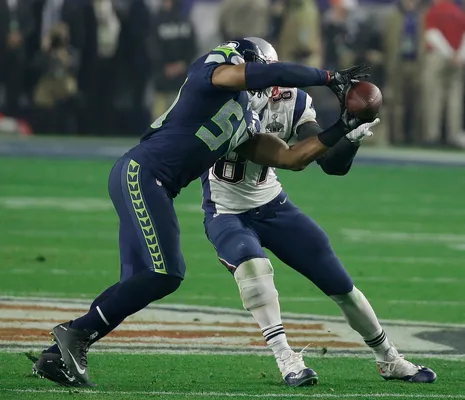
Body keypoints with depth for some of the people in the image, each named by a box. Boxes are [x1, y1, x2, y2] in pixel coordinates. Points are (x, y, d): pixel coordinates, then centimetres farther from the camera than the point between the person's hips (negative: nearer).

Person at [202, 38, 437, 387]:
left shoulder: (290, 104, -14)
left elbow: (333, 165, -13)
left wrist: (351, 138, -34)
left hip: (271, 205, 3)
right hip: (226, 213, -3)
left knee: (339, 282, 3)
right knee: (252, 263, -36)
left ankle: (389, 360, 22)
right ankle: (286, 360, -34)